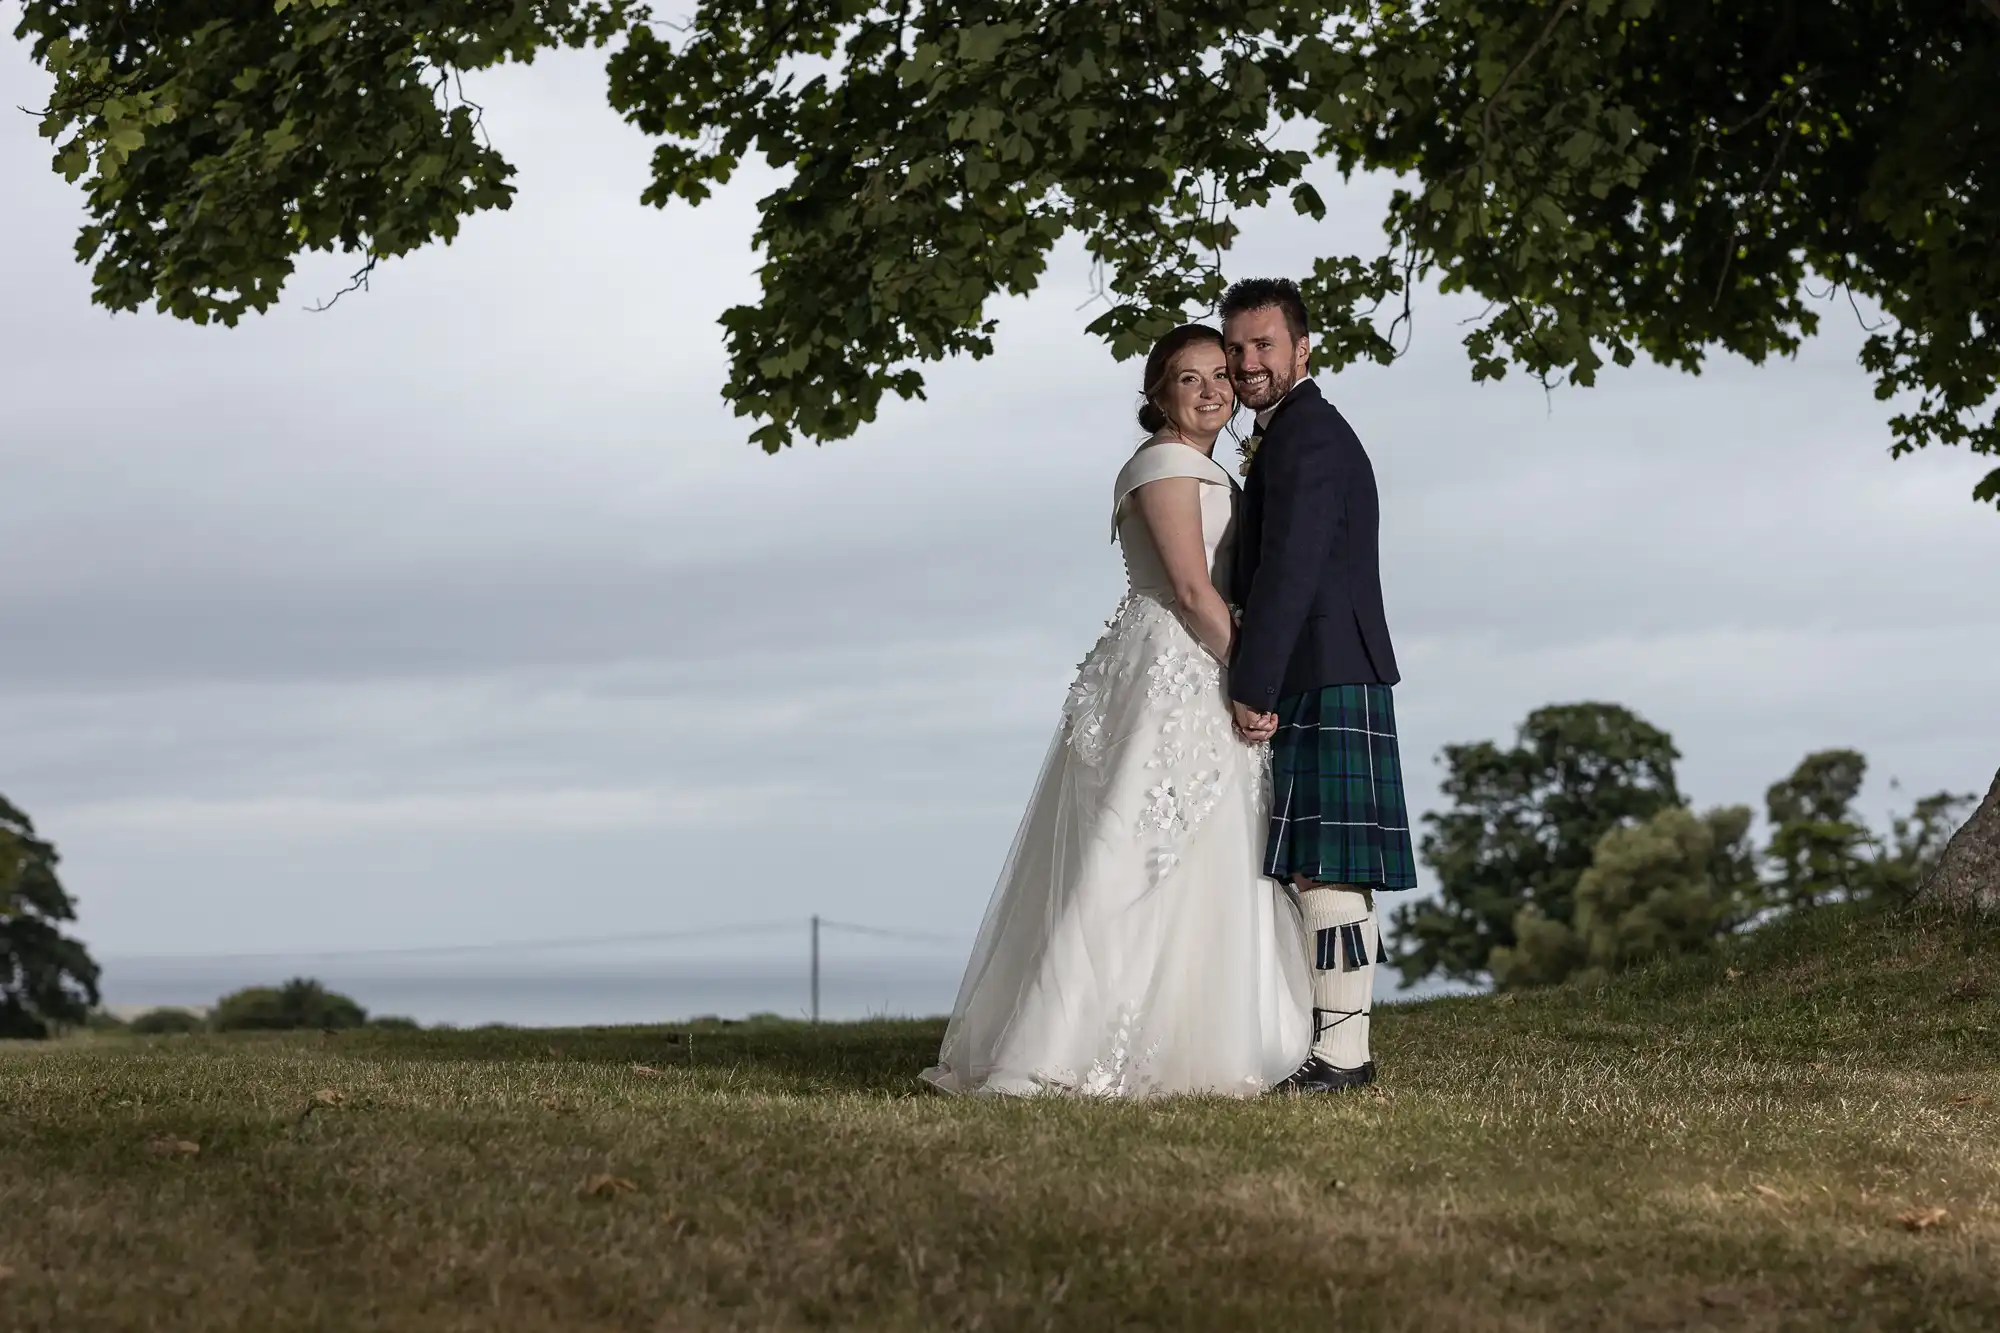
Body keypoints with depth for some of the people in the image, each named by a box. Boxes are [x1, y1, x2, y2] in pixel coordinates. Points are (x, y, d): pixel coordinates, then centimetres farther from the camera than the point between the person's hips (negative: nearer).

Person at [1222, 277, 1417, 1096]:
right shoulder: (1296, 432, 22)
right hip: (1316, 683, 11)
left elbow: (1289, 572, -19)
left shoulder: (1306, 435, -11)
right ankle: (1340, 1047, 13)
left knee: (1325, 869, -12)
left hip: (1323, 687, -11)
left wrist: (1253, 689, -20)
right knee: (1322, 870, 10)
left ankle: (1339, 1054, -12)